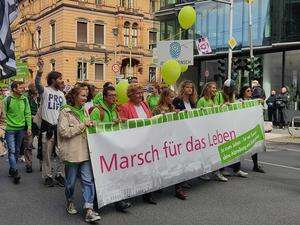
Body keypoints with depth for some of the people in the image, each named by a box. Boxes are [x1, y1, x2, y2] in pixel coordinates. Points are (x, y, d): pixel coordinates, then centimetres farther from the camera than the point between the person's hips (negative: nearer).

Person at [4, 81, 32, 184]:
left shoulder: (25, 99, 2)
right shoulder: (7, 100, -7)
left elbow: (28, 114, 5)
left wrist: (29, 127, -1)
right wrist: (5, 125, -2)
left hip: (21, 129, 4)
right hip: (10, 129, -4)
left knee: (17, 150, 12)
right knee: (11, 150, -8)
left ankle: (12, 170, 25)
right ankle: (15, 172, -7)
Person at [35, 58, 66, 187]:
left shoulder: (61, 94, 14)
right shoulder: (45, 90, -5)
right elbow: (37, 84, -27)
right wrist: (40, 71, -45)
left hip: (59, 127, 5)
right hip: (47, 127, -5)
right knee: (47, 153, 5)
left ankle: (59, 174, 20)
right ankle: (47, 176, 17)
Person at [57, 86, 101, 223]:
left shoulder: (84, 111, 13)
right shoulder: (65, 112, -7)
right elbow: (64, 132, -16)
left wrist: (91, 125, 3)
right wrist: (82, 125, -16)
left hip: (85, 152, 5)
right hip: (71, 153, -5)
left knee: (88, 180, -3)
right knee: (71, 181, 11)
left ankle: (88, 209, -1)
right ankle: (70, 202, 36)